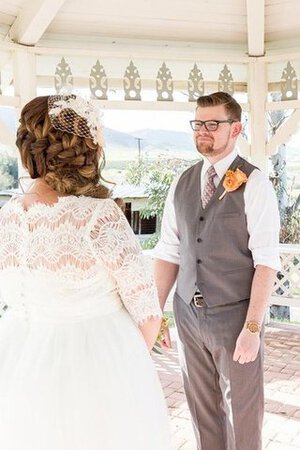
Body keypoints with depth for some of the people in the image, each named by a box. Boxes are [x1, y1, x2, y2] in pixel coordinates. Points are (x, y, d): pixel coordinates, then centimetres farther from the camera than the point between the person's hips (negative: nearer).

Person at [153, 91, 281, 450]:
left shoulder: (254, 184, -10)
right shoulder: (182, 184, 6)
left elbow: (266, 261, -14)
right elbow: (168, 253, 6)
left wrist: (252, 328, -18)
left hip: (235, 317, -4)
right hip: (189, 316, 5)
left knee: (242, 415, 11)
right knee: (202, 410, 18)